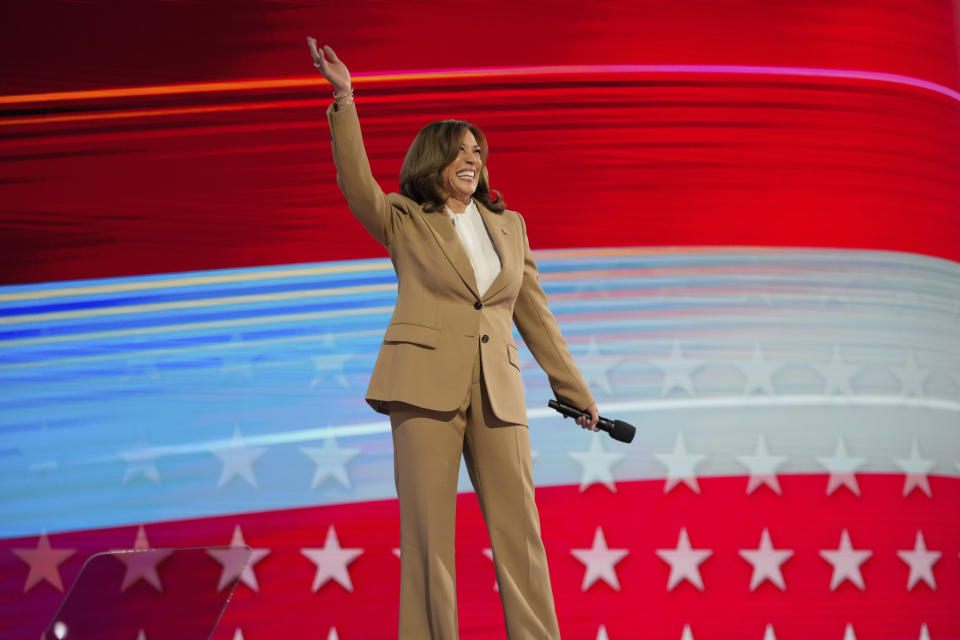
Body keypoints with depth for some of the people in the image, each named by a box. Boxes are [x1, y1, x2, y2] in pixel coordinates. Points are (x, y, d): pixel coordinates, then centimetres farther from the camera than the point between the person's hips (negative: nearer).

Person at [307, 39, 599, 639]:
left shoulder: (509, 224, 17)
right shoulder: (403, 221, 8)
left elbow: (534, 314, 20)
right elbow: (357, 183, -11)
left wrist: (576, 392, 19)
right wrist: (345, 101, -22)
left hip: (497, 389, 3)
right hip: (426, 381, -3)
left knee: (519, 528, 0)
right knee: (429, 529, -4)